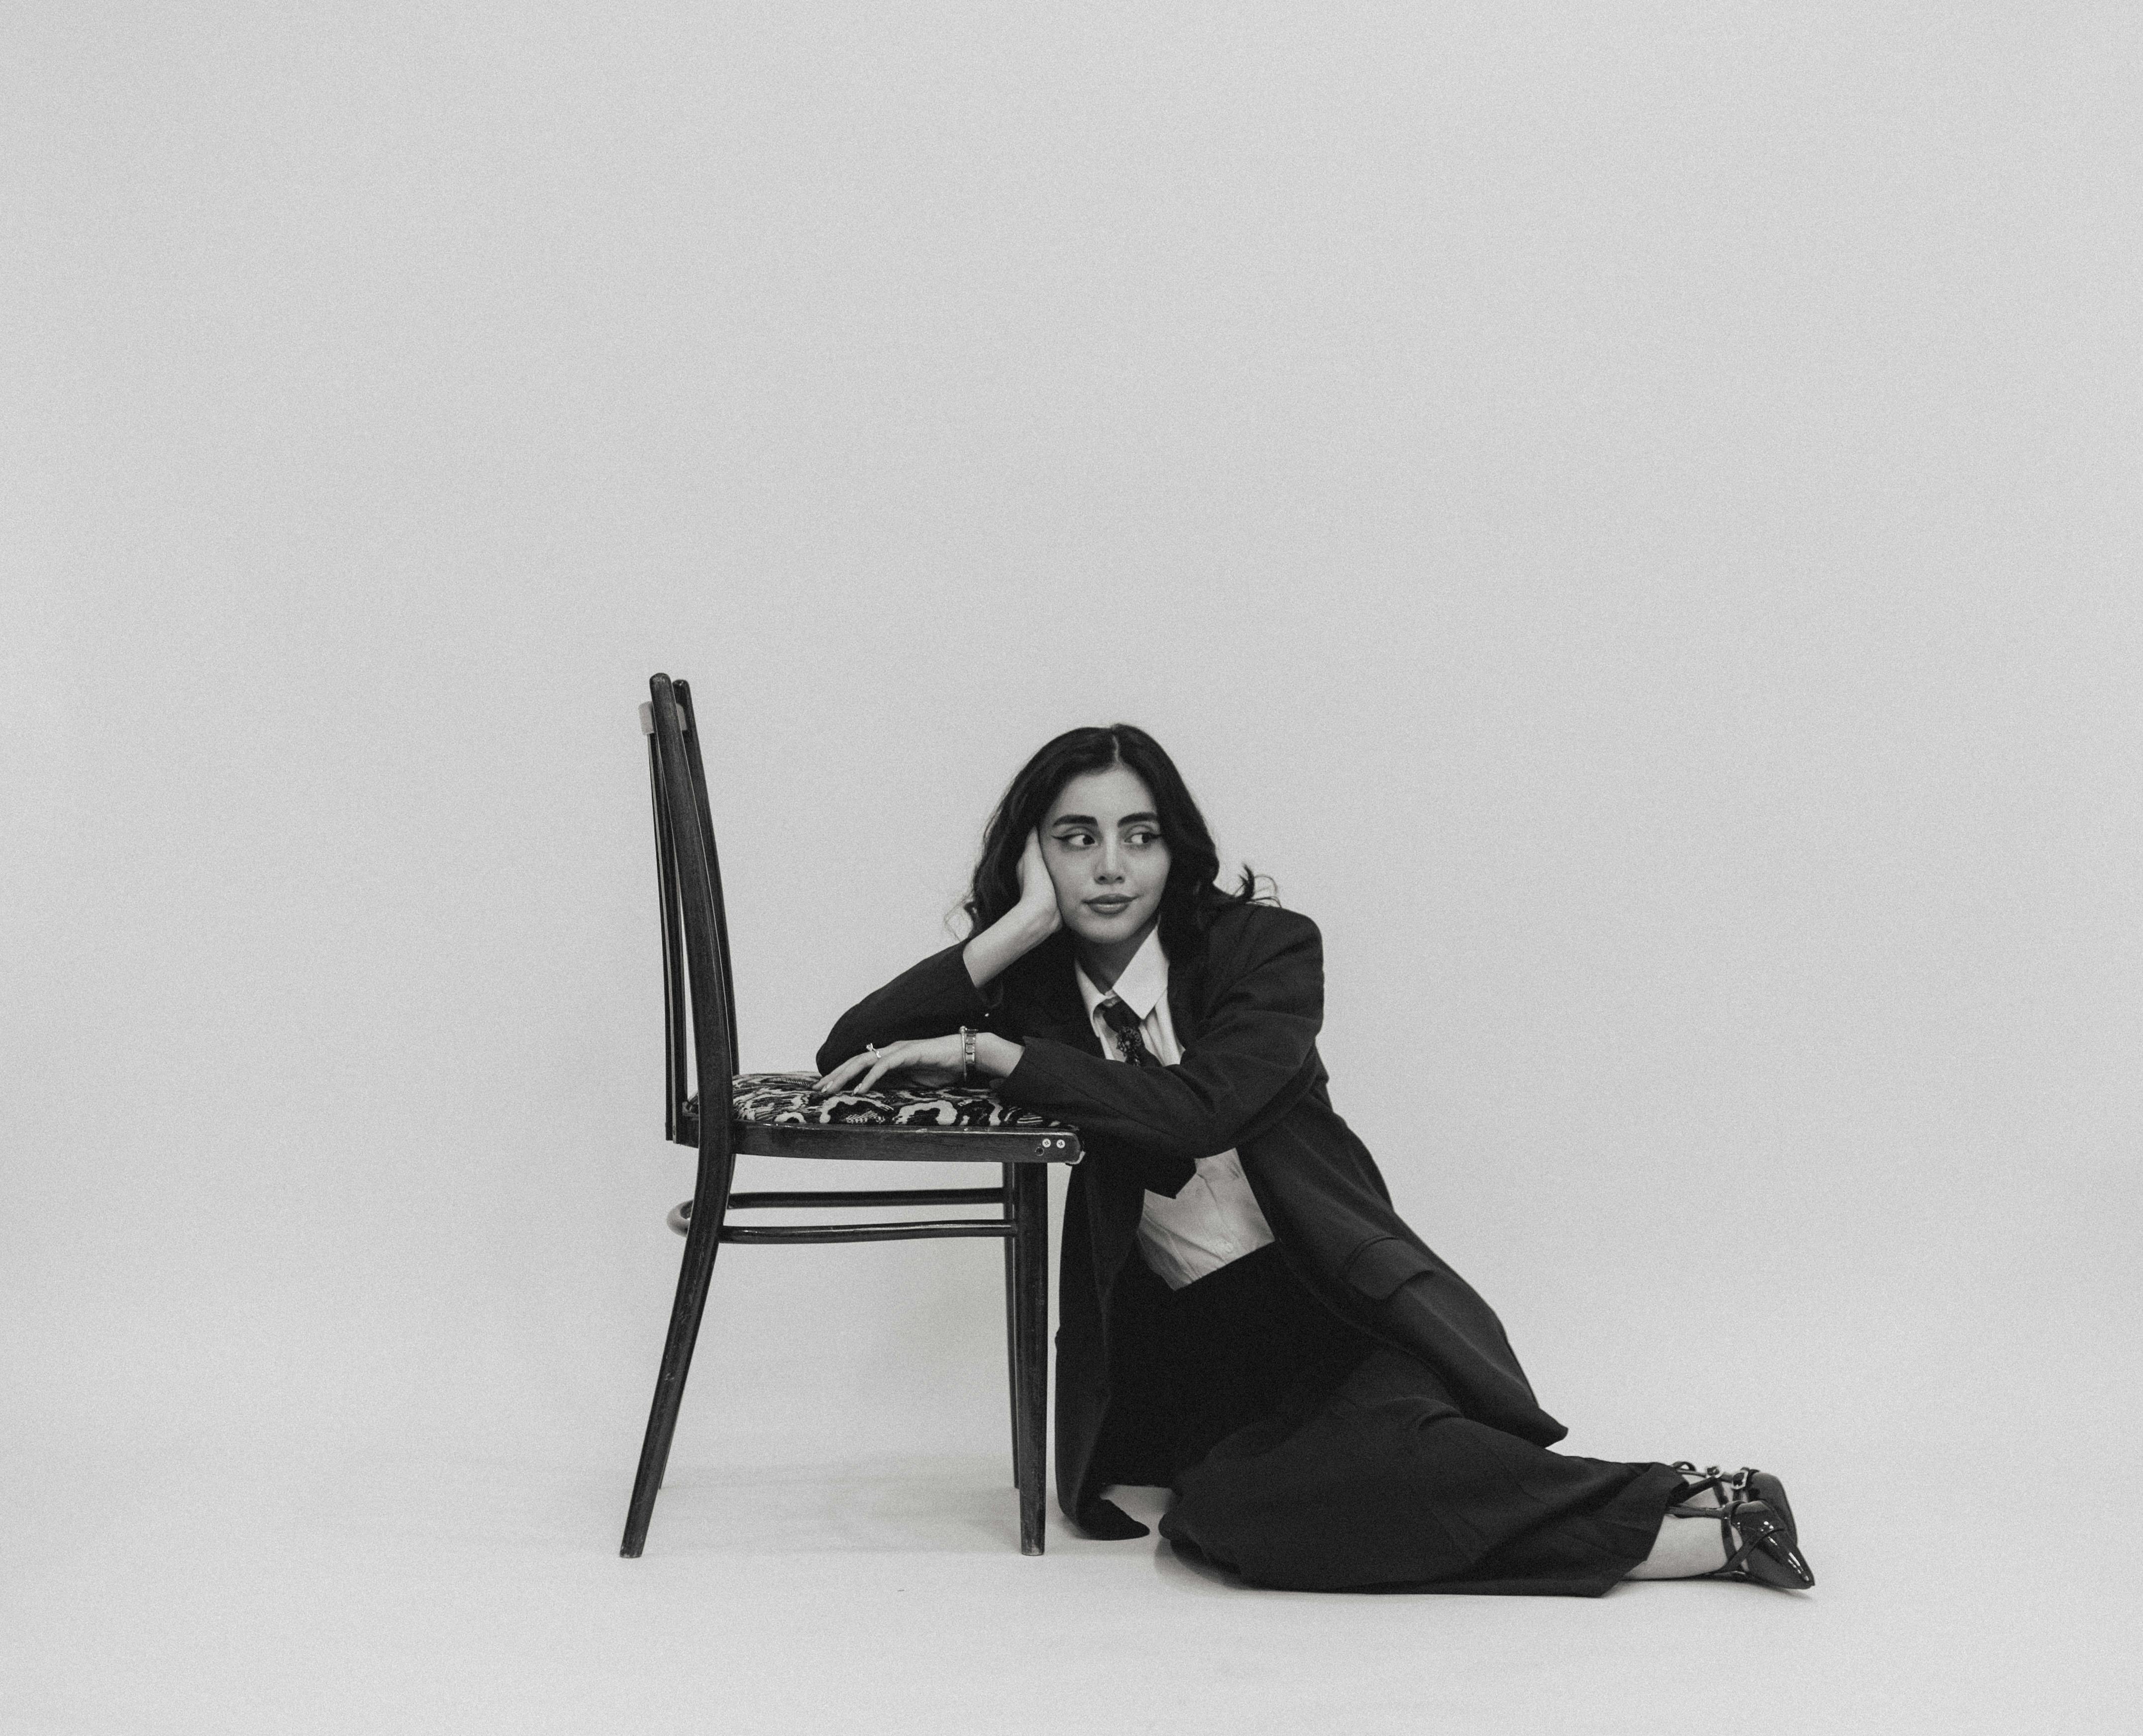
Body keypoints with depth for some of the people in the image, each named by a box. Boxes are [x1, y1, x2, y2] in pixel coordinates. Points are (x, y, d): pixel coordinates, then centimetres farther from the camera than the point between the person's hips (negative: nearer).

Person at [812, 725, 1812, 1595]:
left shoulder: (1263, 946, 0)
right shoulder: (1032, 988, 8)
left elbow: (1197, 1108, -17)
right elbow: (846, 1057, -4)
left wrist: (989, 1054, -18)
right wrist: (1028, 920, -9)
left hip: (1336, 1308, -3)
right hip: (1190, 1345, 3)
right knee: (1232, 1512, -29)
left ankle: (1700, 1521, -23)